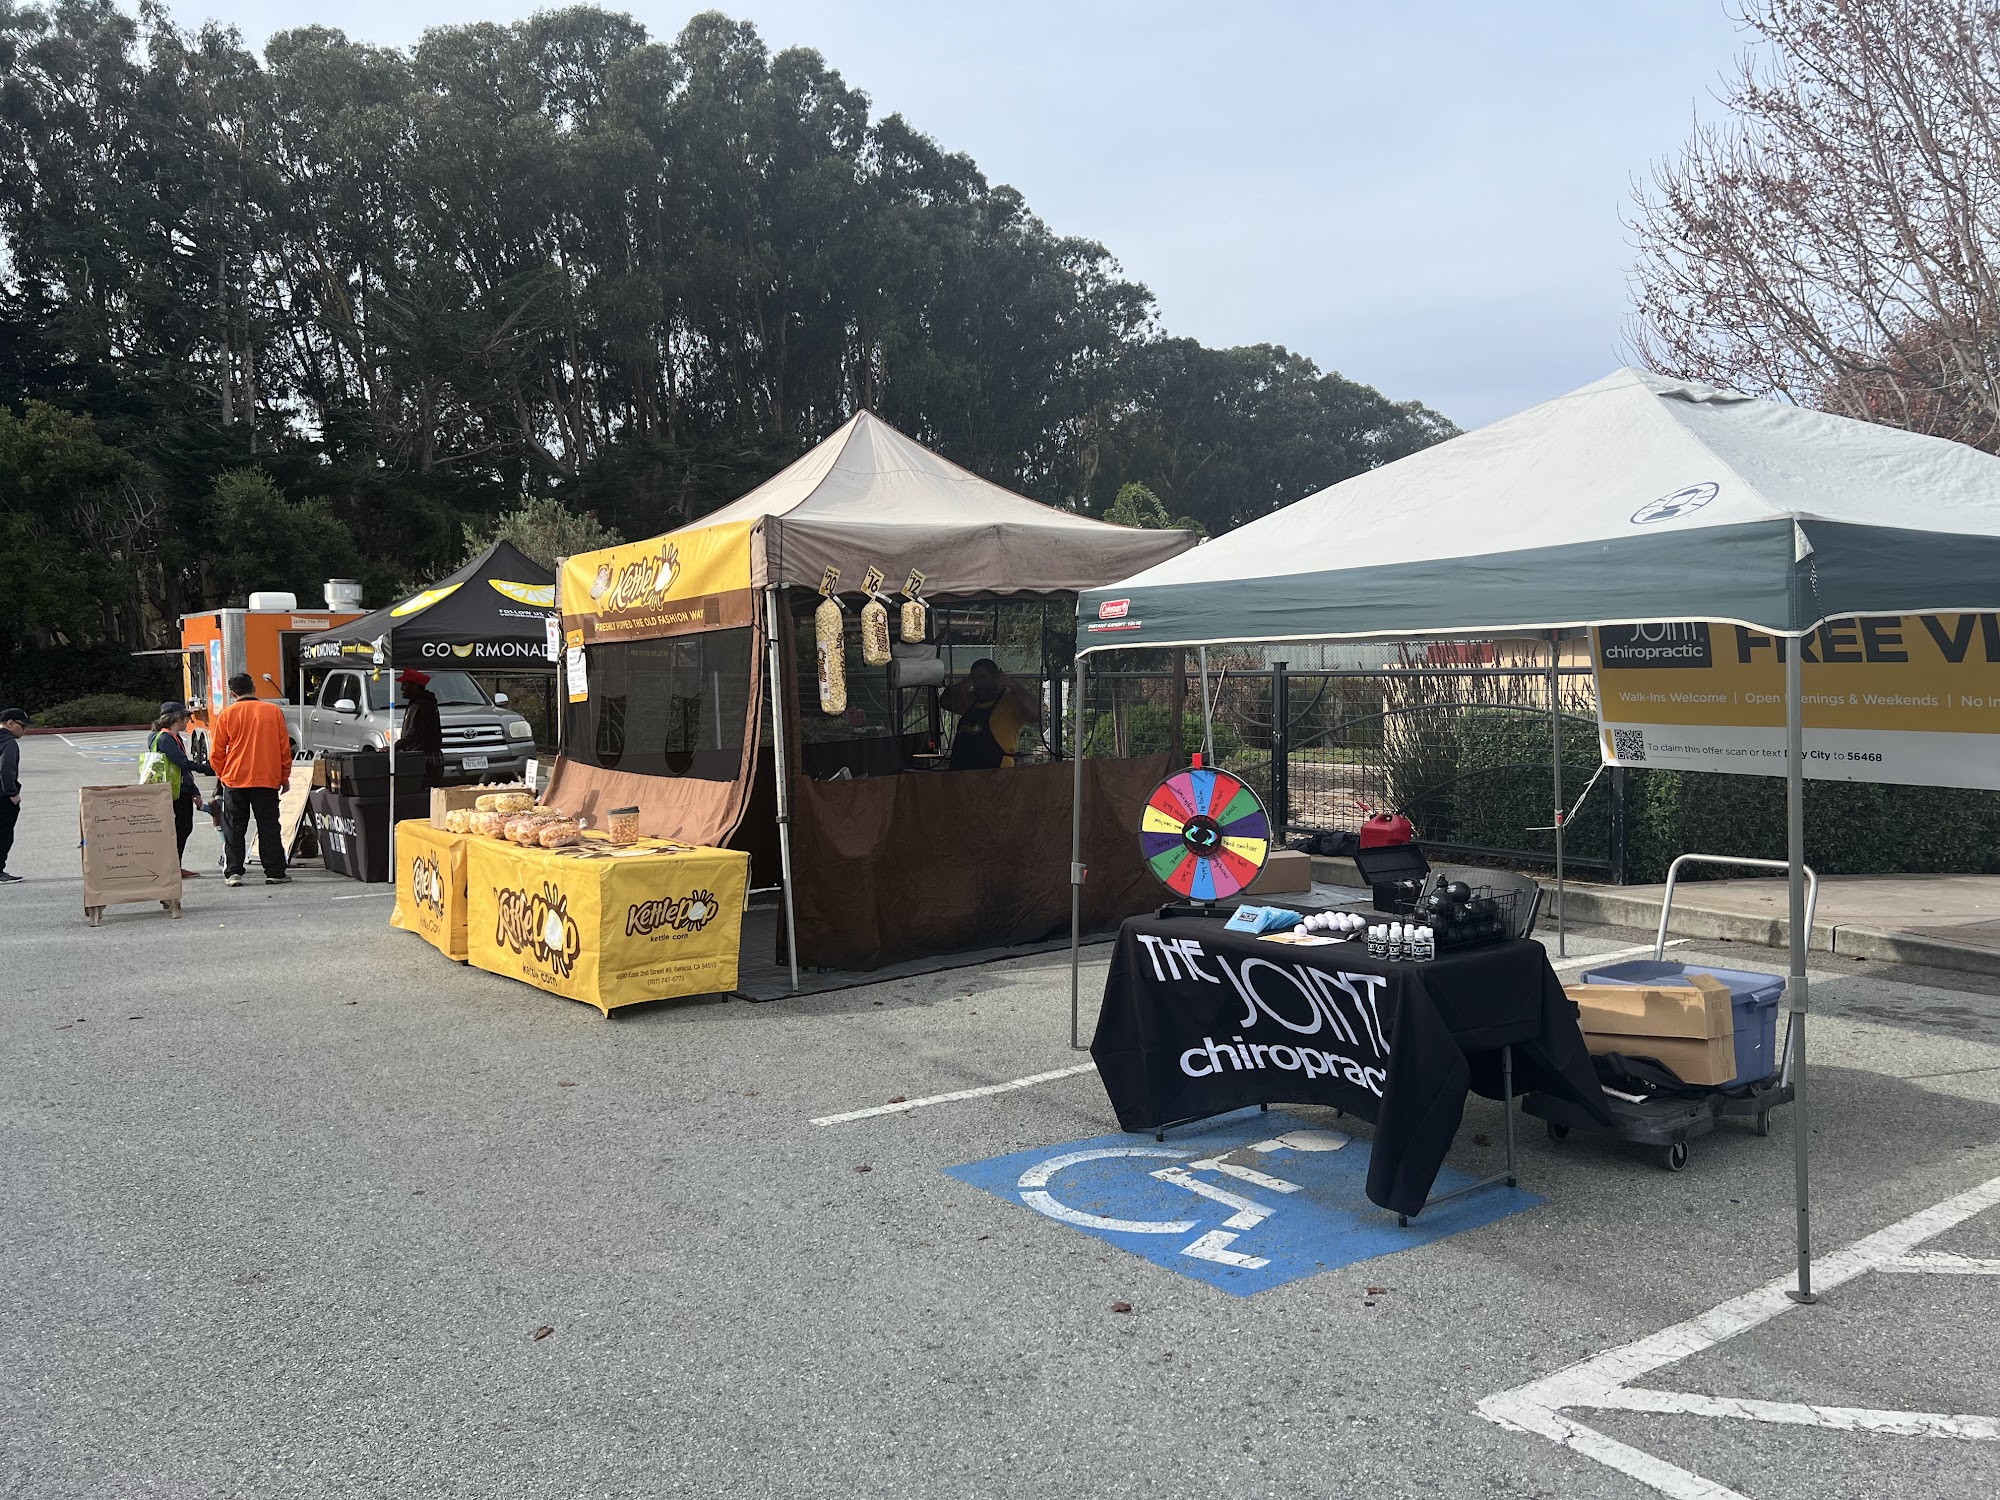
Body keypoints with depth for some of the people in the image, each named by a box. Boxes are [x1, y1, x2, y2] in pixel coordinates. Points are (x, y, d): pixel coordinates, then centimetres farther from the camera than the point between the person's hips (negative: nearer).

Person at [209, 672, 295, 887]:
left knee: (234, 829, 8)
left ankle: (233, 872, 4)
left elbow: (216, 753, 2)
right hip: (267, 780, 0)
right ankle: (275, 872, 2)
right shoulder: (274, 711, 1)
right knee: (269, 827, 5)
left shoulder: (227, 714, -1)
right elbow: (285, 747, 4)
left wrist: (223, 776, 16)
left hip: (235, 780, 0)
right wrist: (285, 776, 13)